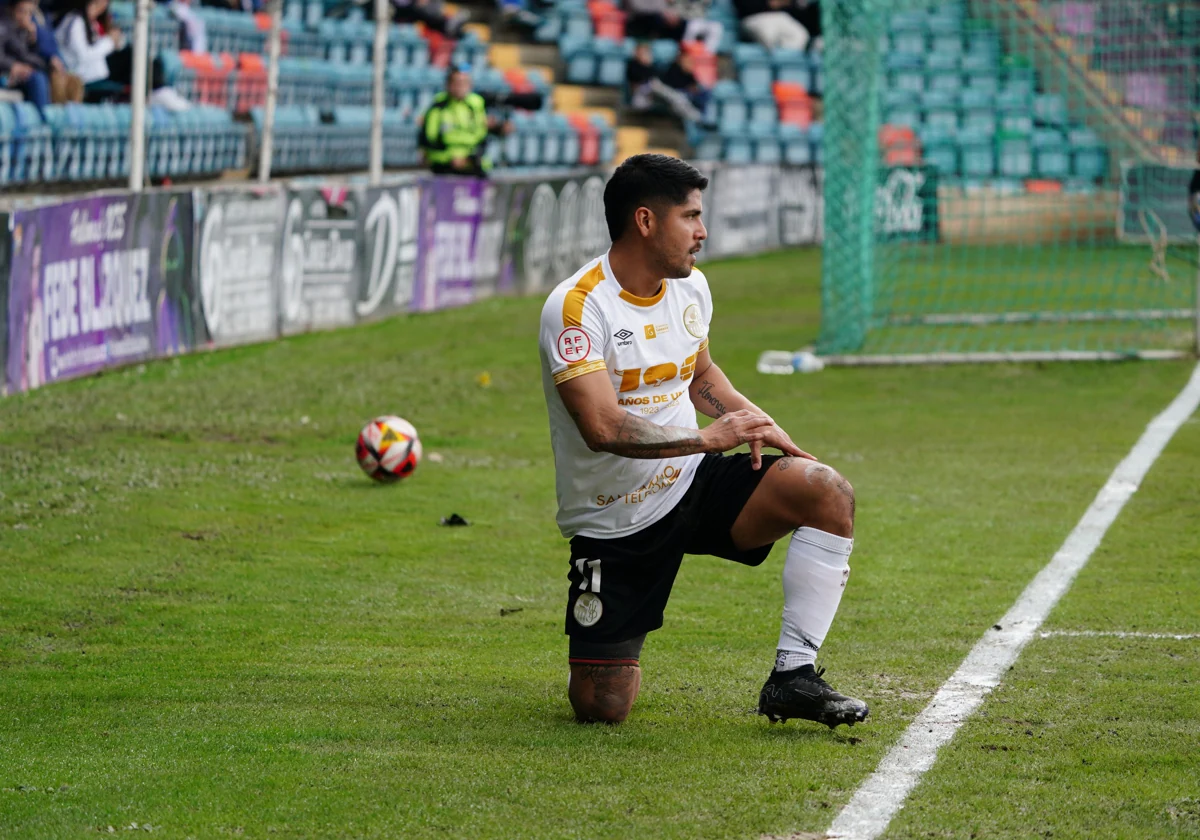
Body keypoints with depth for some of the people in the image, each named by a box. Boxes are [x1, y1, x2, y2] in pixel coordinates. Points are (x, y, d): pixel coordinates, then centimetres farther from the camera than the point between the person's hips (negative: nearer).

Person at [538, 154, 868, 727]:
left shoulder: (690, 287, 4)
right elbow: (604, 427, -31)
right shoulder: (574, 308, -20)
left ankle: (792, 676, -16)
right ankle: (610, 660, 30)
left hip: (694, 485, 6)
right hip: (615, 523, -6)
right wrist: (708, 438, -25)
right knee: (601, 709, -9)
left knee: (828, 494, -21)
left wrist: (757, 422, 5)